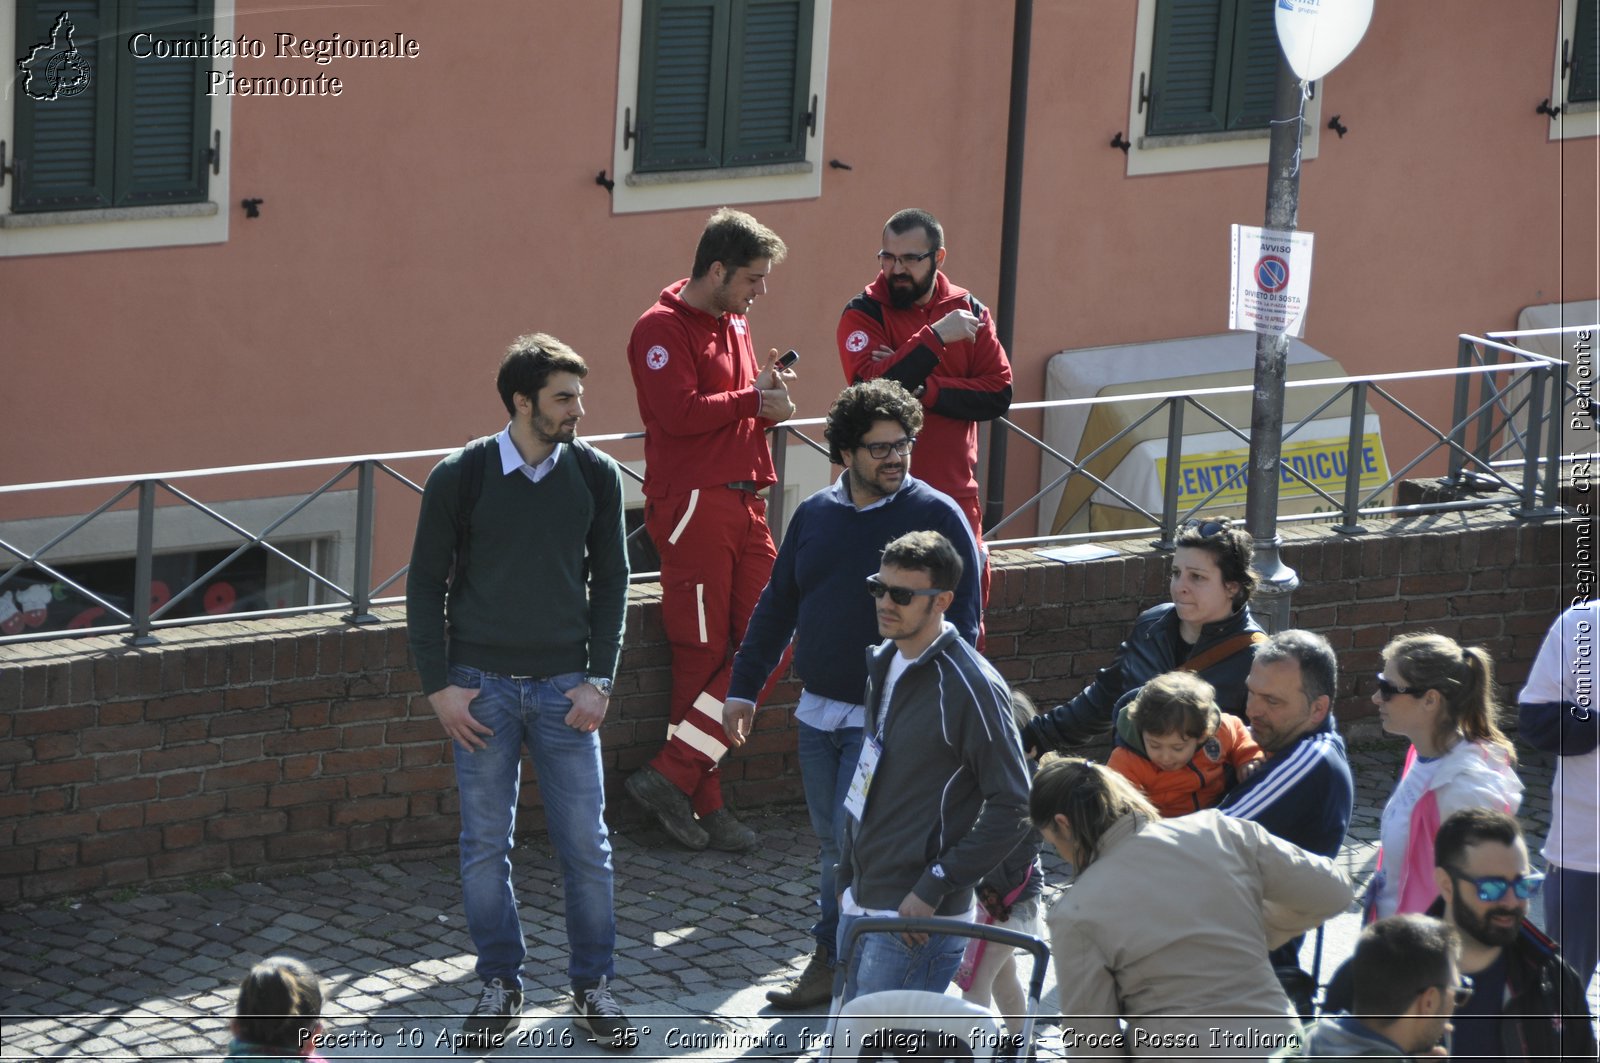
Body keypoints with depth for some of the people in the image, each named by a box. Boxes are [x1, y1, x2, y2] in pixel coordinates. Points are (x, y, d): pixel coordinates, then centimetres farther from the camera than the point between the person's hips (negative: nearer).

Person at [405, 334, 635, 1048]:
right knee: (485, 845, 4)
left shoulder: (595, 476, -1)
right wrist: (438, 686, -5)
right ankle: (501, 983, 17)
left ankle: (593, 985, 14)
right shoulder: (460, 477, -6)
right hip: (482, 686, -1)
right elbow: (426, 585, 0)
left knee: (586, 843, 2)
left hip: (564, 686, 1)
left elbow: (610, 581, 7)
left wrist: (598, 680, 0)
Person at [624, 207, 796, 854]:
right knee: (703, 655, -6)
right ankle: (702, 801, 0)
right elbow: (681, 412, -21)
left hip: (744, 503, 8)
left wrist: (772, 403, 4)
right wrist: (754, 396, -10)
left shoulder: (735, 323, 19)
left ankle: (675, 776, -1)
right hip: (692, 507, -8)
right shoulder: (663, 328, -8)